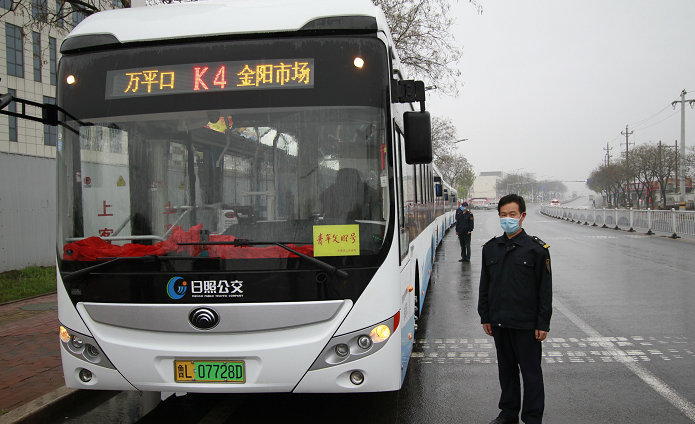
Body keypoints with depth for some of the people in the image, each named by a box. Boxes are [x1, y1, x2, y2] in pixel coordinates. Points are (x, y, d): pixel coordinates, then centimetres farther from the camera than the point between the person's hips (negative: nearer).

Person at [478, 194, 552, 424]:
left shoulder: (536, 248, -6)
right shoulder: (490, 248, 6)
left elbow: (545, 289, -5)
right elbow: (485, 285, 12)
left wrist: (543, 323, -8)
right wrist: (485, 317, 9)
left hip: (526, 324, -4)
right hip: (499, 322, 4)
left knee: (531, 371, 4)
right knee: (506, 368, 15)